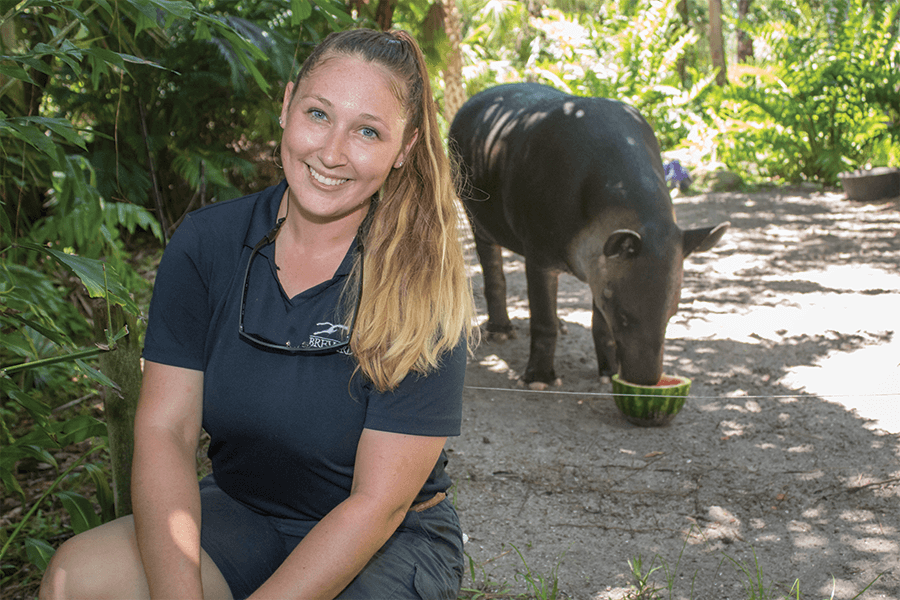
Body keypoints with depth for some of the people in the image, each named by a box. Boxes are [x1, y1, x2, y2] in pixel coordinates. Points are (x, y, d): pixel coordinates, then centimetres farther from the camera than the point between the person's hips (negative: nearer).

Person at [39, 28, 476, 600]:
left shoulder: (423, 288, -17)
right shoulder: (206, 243, -6)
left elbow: (379, 502, -19)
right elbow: (165, 429, -11)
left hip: (392, 544, -2)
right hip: (240, 510, 3)